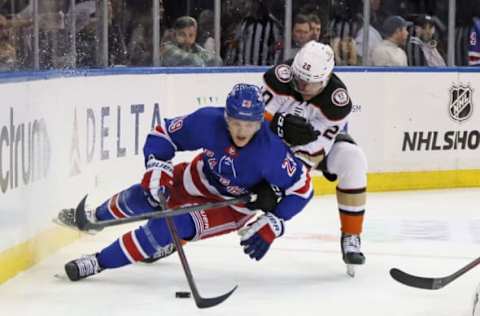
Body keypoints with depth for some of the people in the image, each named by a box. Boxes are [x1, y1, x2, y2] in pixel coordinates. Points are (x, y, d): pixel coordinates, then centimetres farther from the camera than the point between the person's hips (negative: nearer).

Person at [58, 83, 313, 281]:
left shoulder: (270, 151, -36)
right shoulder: (208, 121, -28)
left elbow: (302, 188, -24)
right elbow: (164, 133, -13)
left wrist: (272, 226, -30)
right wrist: (156, 167, -27)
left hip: (234, 205, -4)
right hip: (203, 178, 4)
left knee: (168, 226, -21)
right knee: (145, 196, 8)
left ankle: (100, 262, -7)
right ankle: (97, 217, 43)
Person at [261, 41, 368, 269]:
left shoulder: (337, 98, -30)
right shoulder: (281, 76, -29)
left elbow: (316, 144, -31)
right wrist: (284, 125, -45)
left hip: (321, 137, -1)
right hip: (279, 139, 1)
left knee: (352, 161, -27)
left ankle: (351, 237, -17)